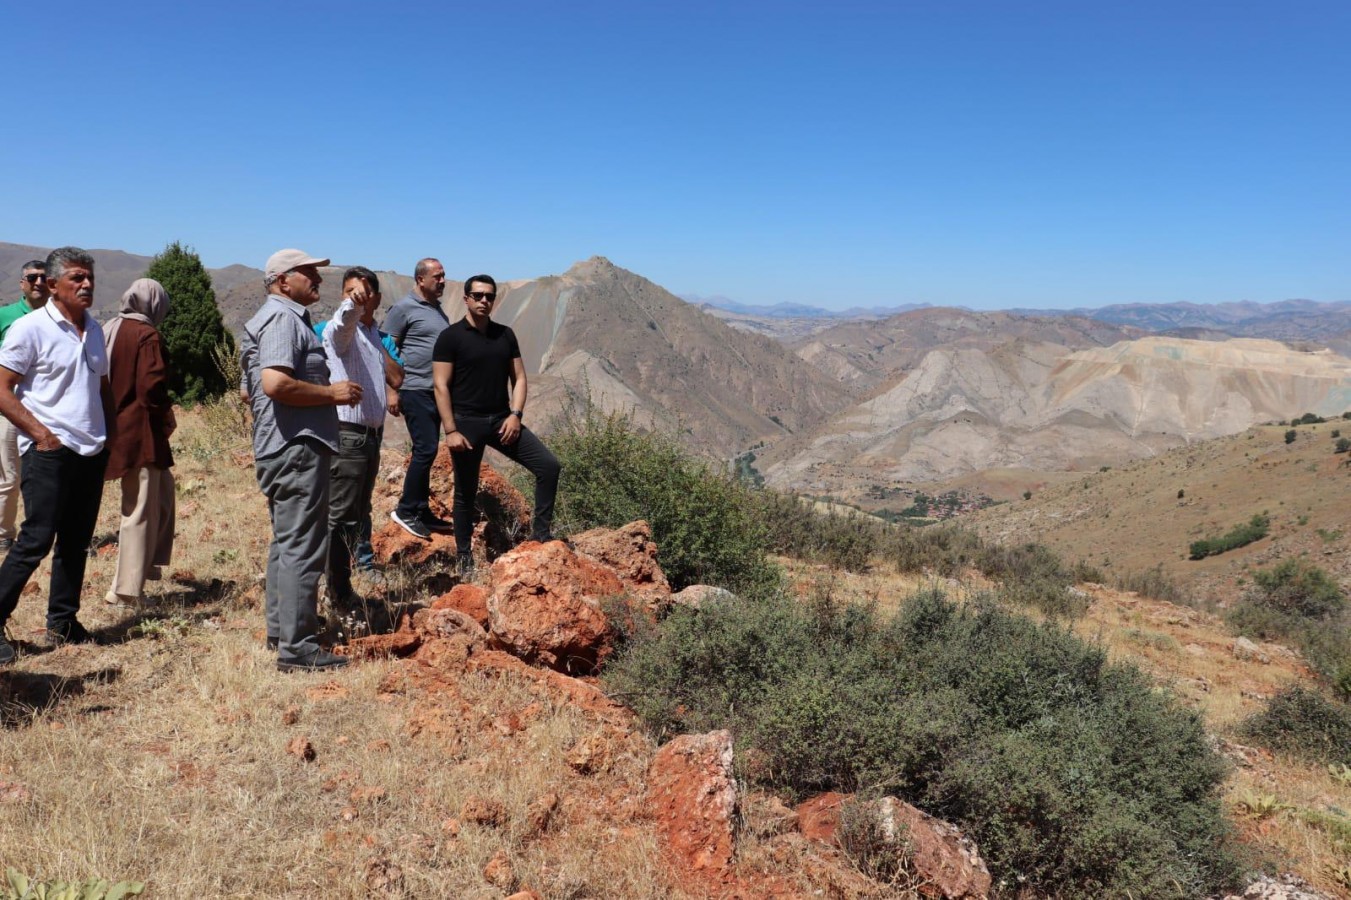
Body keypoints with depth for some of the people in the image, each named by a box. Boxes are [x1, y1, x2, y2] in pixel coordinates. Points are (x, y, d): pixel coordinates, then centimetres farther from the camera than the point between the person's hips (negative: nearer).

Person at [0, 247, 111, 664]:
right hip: (49, 452, -6)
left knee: (76, 542, 11)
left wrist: (107, 434, 9)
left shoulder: (94, 329, 12)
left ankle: (62, 622, 21)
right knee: (36, 540, -8)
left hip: (92, 452, 7)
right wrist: (41, 433, -15)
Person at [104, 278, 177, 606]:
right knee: (141, 510, -1)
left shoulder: (110, 330, 10)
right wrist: (166, 417, -4)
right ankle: (126, 591, 3)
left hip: (115, 428, 9)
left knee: (163, 486, 24)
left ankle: (150, 562, 28)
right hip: (139, 432, -9)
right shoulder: (147, 335, -14)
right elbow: (151, 386, -21)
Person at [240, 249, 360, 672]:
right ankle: (297, 647, -5)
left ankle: (280, 632, 26)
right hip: (297, 446, -11)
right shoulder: (283, 318, -12)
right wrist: (331, 392, -16)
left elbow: (251, 391, 26)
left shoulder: (282, 317, 21)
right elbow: (275, 383, -27)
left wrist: (326, 394, 21)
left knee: (286, 544, 17)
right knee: (302, 547, -8)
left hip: (280, 448, 11)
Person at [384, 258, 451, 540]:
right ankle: (405, 510, -1)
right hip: (416, 391, -8)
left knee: (426, 451, 11)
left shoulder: (437, 309, 16)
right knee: (426, 449, -12)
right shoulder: (403, 308, -8)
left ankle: (422, 511, 19)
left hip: (437, 391, 8)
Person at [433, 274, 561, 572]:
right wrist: (450, 430, -15)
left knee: (548, 465, -8)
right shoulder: (451, 337, -6)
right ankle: (464, 556, 21)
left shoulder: (505, 335, 9)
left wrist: (515, 415, -5)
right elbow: (441, 386, -9)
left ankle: (540, 532, 4)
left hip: (502, 419, 4)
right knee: (466, 493, 6)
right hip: (467, 423, -4)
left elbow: (519, 378, 10)